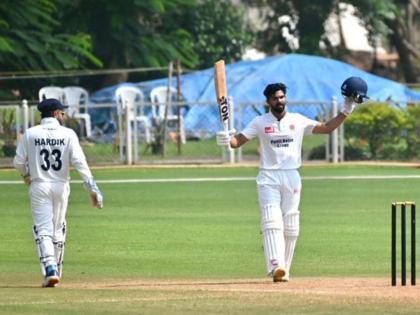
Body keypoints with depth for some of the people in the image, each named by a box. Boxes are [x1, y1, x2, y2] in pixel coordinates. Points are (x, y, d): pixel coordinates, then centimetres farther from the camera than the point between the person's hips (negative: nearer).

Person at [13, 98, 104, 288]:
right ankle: (56, 270, 23)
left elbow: (18, 162, -1)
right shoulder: (68, 134, -3)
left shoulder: (30, 134, -2)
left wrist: (26, 176, 22)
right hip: (61, 186, 1)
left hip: (39, 186, -1)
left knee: (43, 229, -4)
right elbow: (79, 161, -12)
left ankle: (50, 270, -21)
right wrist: (92, 187, -12)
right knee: (58, 229, 16)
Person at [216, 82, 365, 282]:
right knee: (272, 221, -17)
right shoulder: (260, 122, 3)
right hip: (268, 177, -2)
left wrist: (345, 112, -4)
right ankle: (275, 266, -29)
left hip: (291, 176, 2)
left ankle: (284, 269, 11)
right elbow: (238, 141, -3)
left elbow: (326, 128, 7)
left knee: (290, 226, 3)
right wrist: (227, 140, -25)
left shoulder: (298, 121, 7)